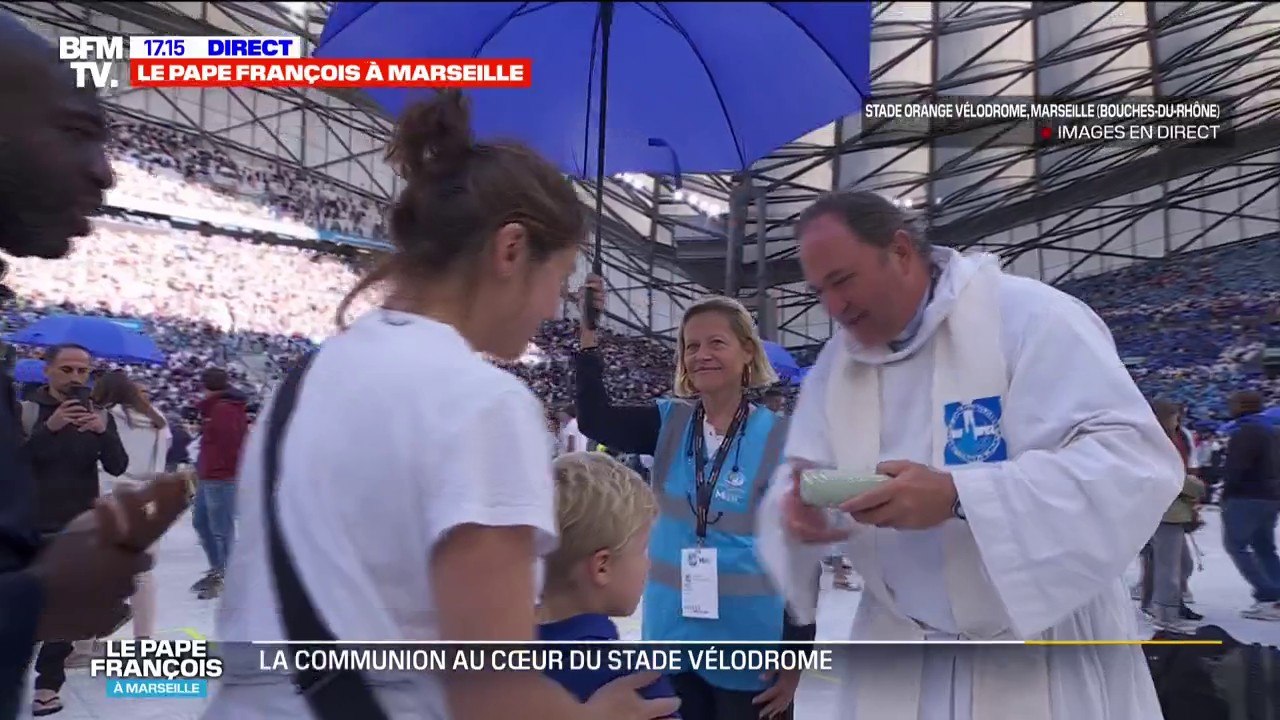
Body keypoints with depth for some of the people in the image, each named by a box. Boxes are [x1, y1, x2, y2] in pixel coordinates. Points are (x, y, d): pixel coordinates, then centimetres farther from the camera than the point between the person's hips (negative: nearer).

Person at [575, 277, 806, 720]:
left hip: (751, 651, -3)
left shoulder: (780, 439, -10)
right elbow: (594, 418, -13)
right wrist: (587, 330, -21)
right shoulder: (670, 424, 0)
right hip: (673, 639, 3)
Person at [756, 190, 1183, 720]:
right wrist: (795, 510, -20)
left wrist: (958, 496, -33)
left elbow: (1135, 459, -23)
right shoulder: (834, 366, 2)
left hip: (1041, 645, -4)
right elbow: (798, 476, 5)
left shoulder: (1029, 315, -16)